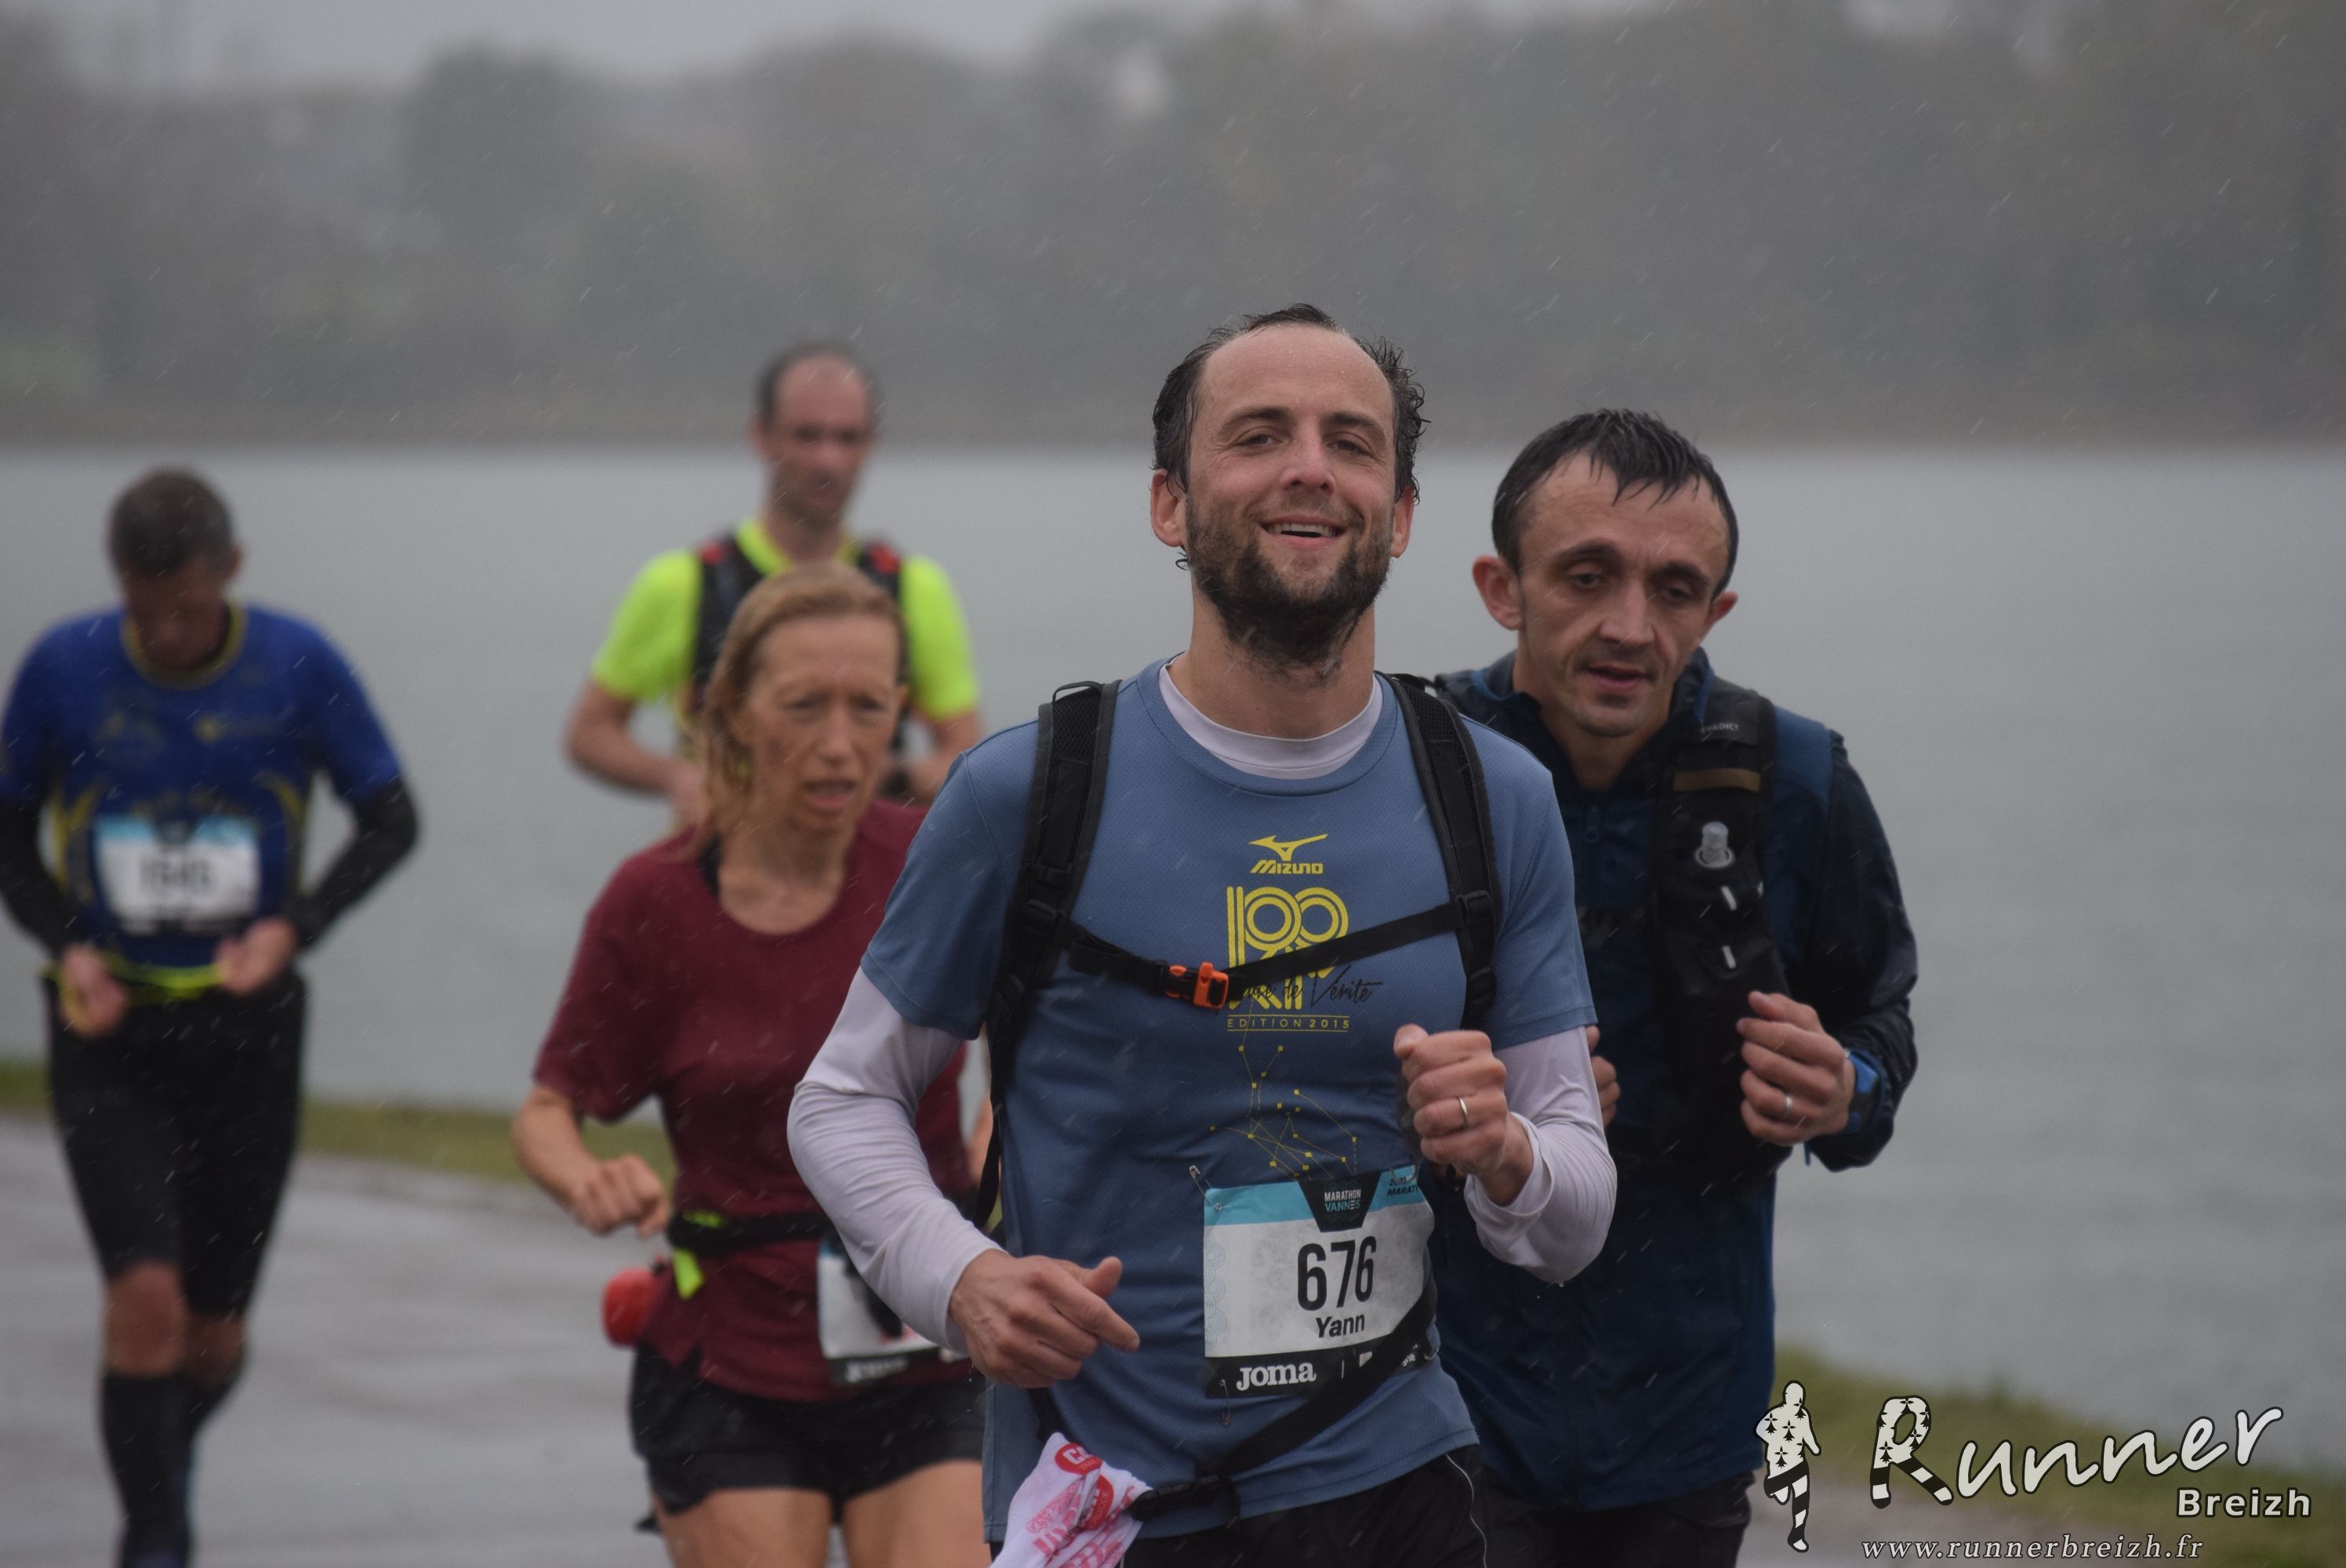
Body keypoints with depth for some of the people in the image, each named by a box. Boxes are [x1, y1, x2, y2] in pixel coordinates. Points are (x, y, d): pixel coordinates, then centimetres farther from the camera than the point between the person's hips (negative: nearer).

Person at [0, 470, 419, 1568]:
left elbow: (391, 818, 1)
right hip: (111, 1034, -1)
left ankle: (168, 1457, 41)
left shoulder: (296, 665, -7)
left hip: (249, 1027, 1)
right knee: (146, 1296, -19)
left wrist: (294, 928, -14)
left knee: (213, 1333, 9)